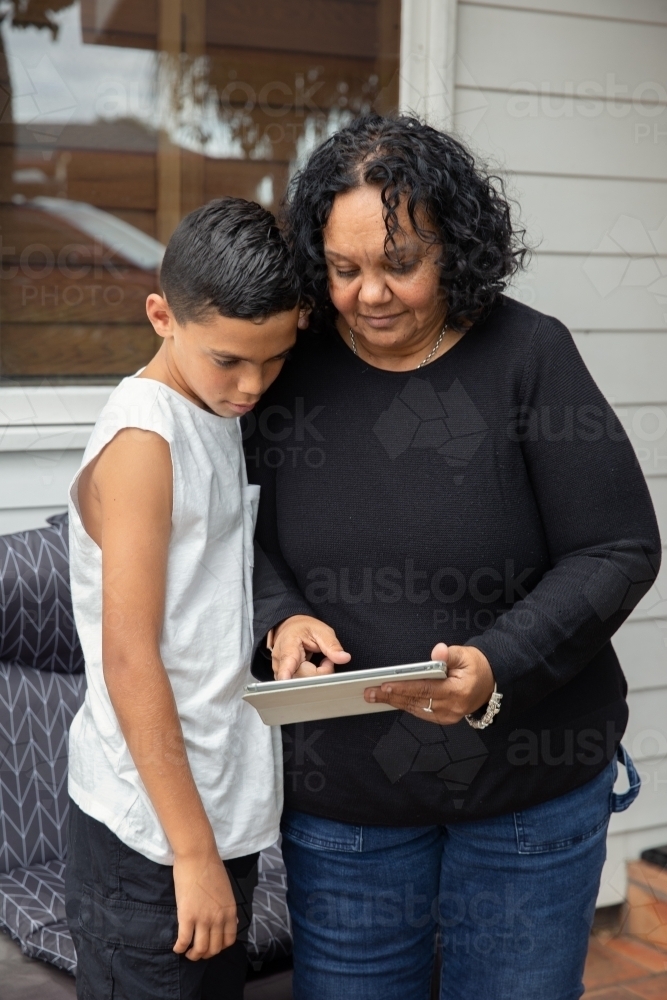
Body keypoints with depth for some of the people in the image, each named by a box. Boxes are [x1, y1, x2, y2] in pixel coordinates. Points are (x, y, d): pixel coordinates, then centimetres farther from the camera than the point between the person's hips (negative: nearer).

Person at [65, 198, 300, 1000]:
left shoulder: (222, 419, 8)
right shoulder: (142, 439, -17)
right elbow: (129, 660, -19)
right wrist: (193, 851, -17)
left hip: (228, 808, 8)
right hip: (150, 835, -8)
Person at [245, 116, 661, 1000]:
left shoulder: (529, 354, -11)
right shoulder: (290, 364, -4)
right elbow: (243, 532, 5)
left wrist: (498, 668, -24)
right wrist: (280, 620, -16)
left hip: (532, 789, -1)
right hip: (342, 790, 2)